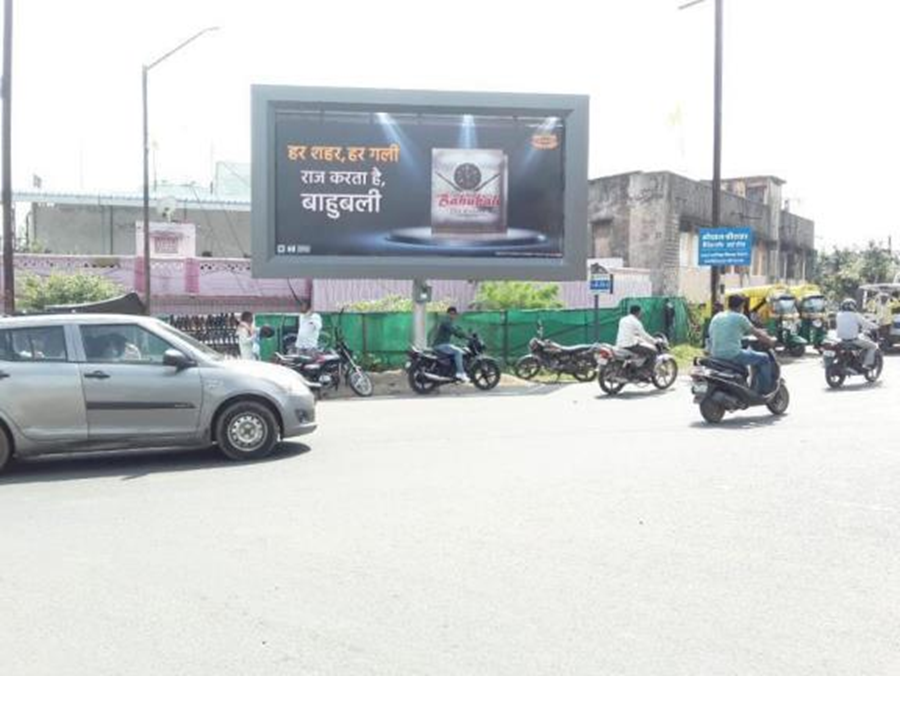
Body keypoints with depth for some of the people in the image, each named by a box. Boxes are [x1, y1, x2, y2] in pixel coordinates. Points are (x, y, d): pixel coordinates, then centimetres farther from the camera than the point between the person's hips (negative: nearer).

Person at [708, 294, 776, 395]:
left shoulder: (716, 317, 14)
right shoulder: (739, 317, -5)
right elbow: (756, 333, 3)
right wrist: (770, 340, 18)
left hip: (716, 356, 8)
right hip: (732, 355, -8)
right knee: (764, 358, 10)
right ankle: (765, 390, 16)